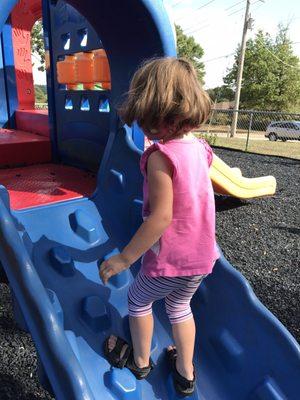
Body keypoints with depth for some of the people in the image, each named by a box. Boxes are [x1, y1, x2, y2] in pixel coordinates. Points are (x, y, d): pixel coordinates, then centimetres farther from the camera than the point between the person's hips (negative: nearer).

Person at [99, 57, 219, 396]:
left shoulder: (160, 156, -24)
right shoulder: (199, 147, -1)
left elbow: (161, 217, -27)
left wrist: (123, 258, -18)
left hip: (169, 261, -6)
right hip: (202, 257, 7)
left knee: (138, 300, 23)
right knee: (179, 306, 29)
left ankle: (140, 361, 45)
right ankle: (185, 374, 44)